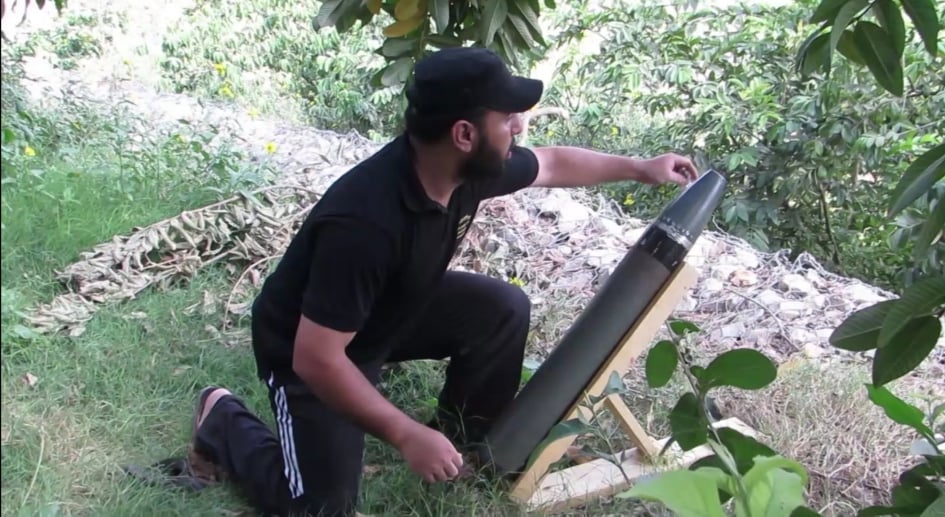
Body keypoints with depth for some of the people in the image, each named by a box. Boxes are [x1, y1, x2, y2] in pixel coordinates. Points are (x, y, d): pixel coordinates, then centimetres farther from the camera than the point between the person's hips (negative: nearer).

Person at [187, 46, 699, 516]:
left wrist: (640, 168, 12)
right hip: (306, 347, -7)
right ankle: (222, 418, 14)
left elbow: (551, 162, 5)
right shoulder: (364, 223, -42)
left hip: (395, 308, 7)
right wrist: (407, 436, -32)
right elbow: (316, 359, -36)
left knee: (504, 309, -8)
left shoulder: (469, 166, -18)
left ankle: (462, 437, 13)